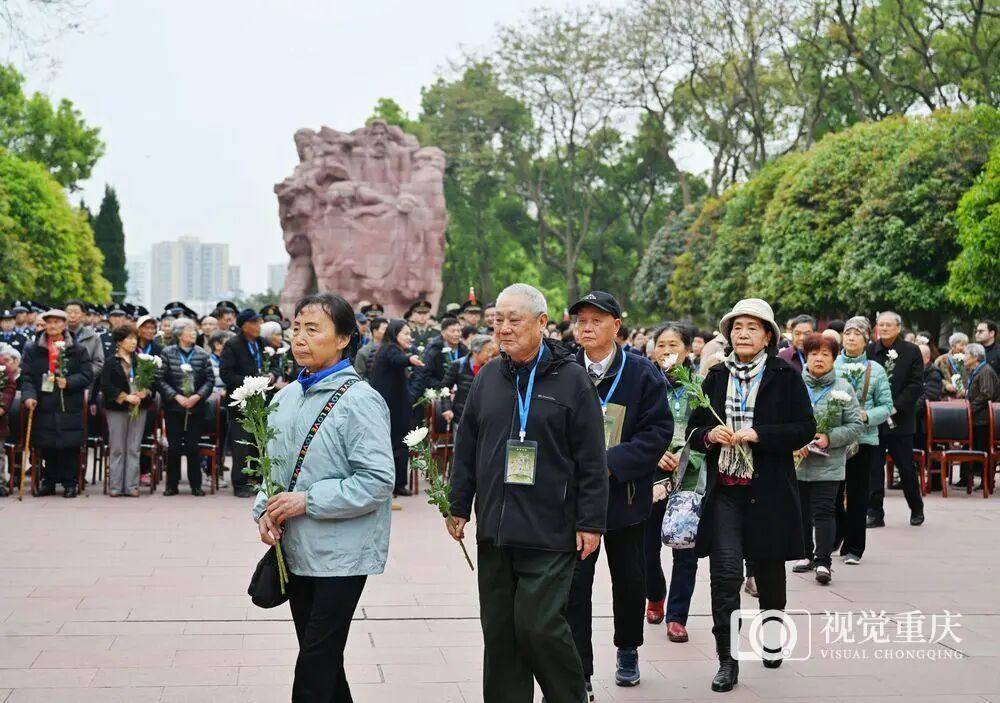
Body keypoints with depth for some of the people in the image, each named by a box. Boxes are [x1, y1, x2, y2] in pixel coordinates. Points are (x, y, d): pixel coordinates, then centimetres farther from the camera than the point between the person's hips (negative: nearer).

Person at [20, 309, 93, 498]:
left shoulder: (77, 350, 7)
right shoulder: (33, 350, 9)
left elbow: (87, 375, 1)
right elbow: (26, 377, 2)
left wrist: (68, 382, -14)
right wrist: (29, 395, -13)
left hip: (71, 407, -1)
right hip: (44, 406, 1)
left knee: (70, 447, -2)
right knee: (47, 447, 3)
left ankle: (70, 482, 8)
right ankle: (48, 481, 16)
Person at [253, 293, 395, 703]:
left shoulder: (359, 401, -13)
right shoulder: (286, 398, 9)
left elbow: (377, 481, -19)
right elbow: (272, 465, 17)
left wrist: (307, 501, -19)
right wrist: (265, 511, -1)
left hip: (340, 556, -7)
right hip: (295, 551, 7)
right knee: (322, 664, 17)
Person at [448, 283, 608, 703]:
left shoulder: (572, 379, -4)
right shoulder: (488, 377, 10)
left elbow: (592, 459, -5)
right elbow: (466, 447, 16)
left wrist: (591, 522, -8)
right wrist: (459, 506, 13)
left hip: (550, 533, -5)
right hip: (494, 529, 5)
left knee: (540, 625, -8)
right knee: (499, 631, 8)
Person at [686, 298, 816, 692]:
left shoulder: (785, 377, 0)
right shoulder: (716, 377, 9)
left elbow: (805, 429, -7)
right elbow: (693, 429, 14)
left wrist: (756, 435, -17)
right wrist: (709, 435, -9)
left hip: (769, 491, -1)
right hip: (723, 490, 1)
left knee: (769, 571, 12)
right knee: (725, 571, -10)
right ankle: (727, 659, -4)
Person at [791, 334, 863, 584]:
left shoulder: (843, 388, 1)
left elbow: (856, 425, 0)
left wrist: (829, 438, -13)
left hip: (828, 464, -2)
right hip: (797, 462, 2)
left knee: (823, 512, -9)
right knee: (801, 511, 12)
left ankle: (823, 561, -6)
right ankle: (806, 554, 27)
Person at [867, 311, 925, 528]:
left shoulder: (911, 352, 0)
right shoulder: (869, 351, 4)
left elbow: (916, 384, -5)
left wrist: (896, 407, -14)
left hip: (900, 419, -1)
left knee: (906, 468, 7)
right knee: (873, 467, 2)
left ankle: (916, 509, 26)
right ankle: (875, 513, 9)